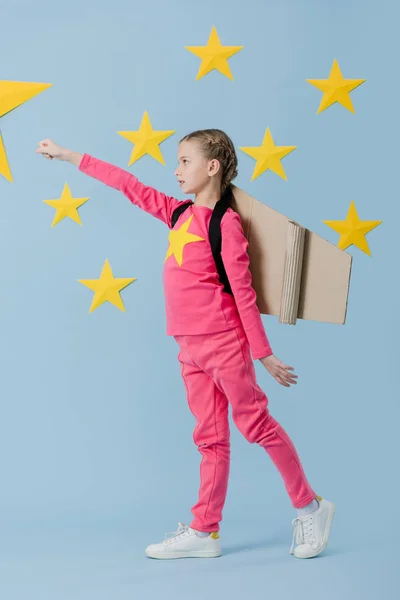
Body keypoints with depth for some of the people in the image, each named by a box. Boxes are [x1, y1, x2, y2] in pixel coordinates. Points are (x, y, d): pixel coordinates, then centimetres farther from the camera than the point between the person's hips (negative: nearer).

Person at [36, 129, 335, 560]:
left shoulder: (225, 223, -11)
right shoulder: (180, 213, 10)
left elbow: (243, 292, -12)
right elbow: (129, 186, 15)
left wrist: (264, 354, -9)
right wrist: (68, 156, 18)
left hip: (223, 343, -7)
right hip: (191, 347, 7)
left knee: (256, 423, 0)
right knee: (210, 437, 11)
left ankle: (310, 508, 15)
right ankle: (204, 532, 15)